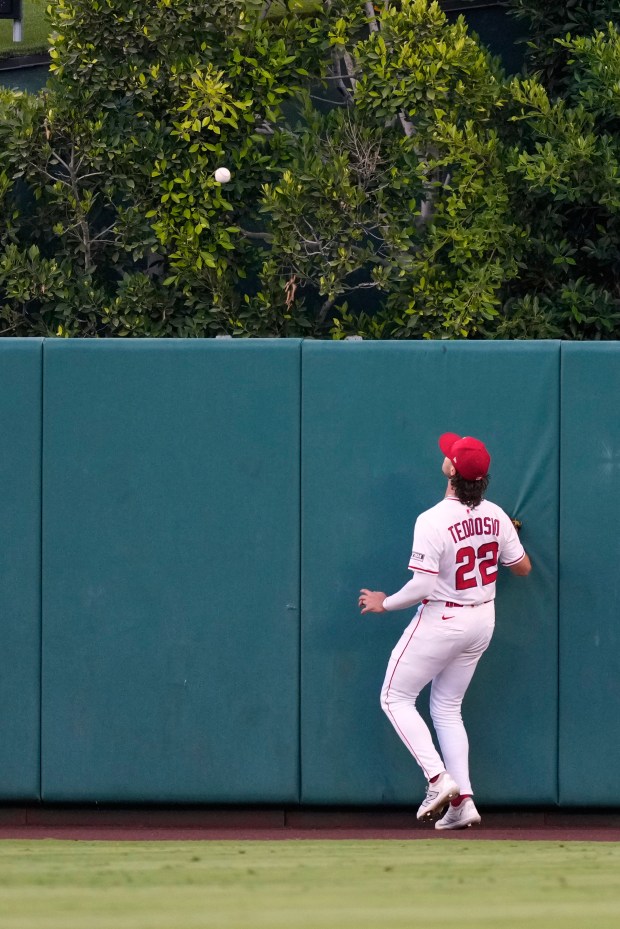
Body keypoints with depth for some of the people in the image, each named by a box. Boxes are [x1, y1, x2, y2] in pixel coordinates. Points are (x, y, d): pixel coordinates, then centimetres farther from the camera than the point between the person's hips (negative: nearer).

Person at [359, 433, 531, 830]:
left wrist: (385, 603, -6)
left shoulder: (433, 521, -22)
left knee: (396, 697, 8)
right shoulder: (495, 516, -3)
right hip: (483, 620, 7)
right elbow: (523, 567, 8)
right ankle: (462, 801, 7)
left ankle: (439, 779, -7)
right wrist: (510, 539, 28)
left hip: (441, 621, -7)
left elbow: (423, 586, -23)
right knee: (447, 707, 17)